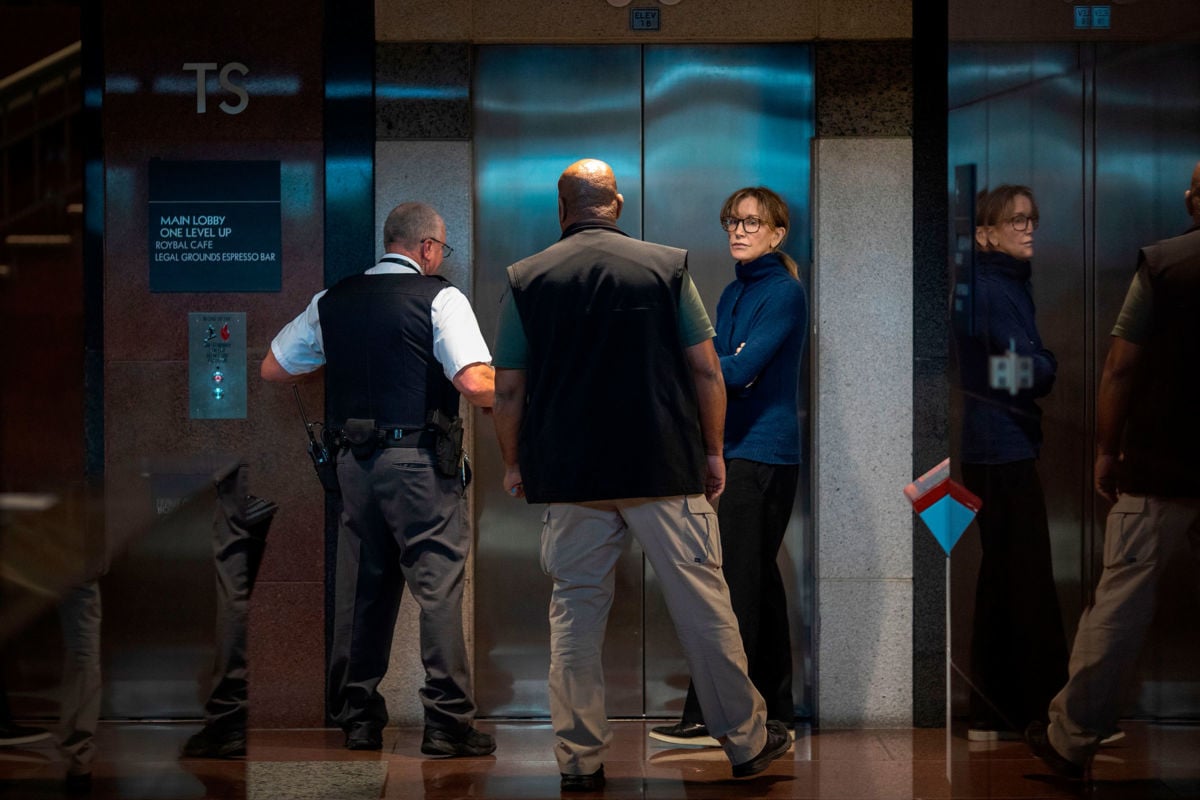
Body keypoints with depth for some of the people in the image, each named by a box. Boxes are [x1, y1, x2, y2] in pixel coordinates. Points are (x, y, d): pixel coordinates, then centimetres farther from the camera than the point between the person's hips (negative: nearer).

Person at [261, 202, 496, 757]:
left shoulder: (333, 302, 10)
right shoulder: (440, 298, -5)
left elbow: (273, 368, 17)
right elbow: (476, 384, -17)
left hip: (354, 458, 6)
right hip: (419, 462, -5)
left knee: (362, 586, 13)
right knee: (438, 586, -2)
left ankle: (357, 718, 20)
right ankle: (447, 724, -4)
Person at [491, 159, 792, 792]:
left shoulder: (526, 279, 0)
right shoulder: (667, 266, -1)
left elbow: (508, 389, 2)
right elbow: (705, 370, -1)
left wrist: (513, 464, 14)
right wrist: (712, 450, 9)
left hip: (568, 478, 1)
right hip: (666, 474, -1)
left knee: (575, 613, 7)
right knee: (703, 603, 7)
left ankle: (579, 760, 9)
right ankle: (746, 741, 16)